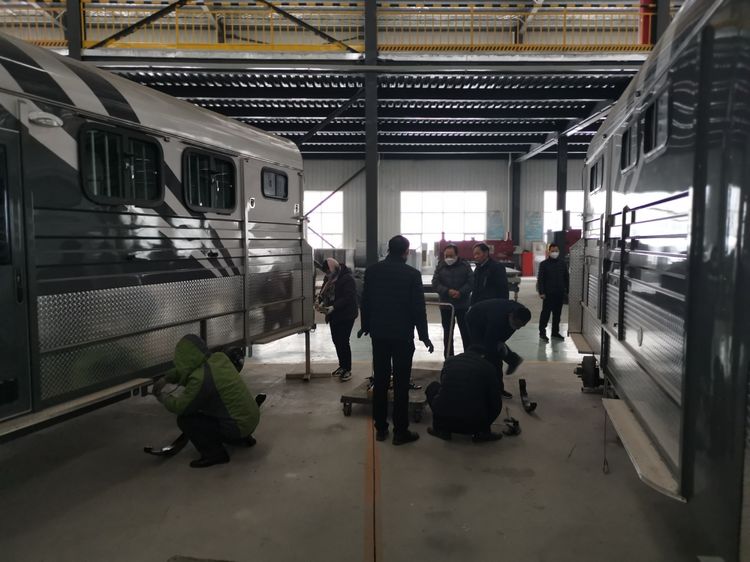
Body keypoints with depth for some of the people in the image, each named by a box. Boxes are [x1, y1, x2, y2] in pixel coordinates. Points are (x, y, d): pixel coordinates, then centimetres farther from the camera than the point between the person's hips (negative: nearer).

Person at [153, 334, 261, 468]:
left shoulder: (200, 379, -23)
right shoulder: (220, 359, 3)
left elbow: (179, 407, -12)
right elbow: (189, 368, 21)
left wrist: (163, 397, 7)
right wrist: (166, 379, 20)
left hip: (238, 426, -9)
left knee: (185, 420, -6)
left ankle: (214, 454, -1)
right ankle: (243, 439, 31)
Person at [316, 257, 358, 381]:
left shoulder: (347, 278, -18)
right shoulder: (329, 278, 7)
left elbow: (348, 297, -23)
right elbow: (324, 292, 13)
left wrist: (333, 307, -30)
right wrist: (320, 302, -9)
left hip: (346, 316, -8)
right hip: (334, 315, 8)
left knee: (343, 342, -5)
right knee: (336, 341, 13)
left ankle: (347, 369, 6)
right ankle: (342, 366, 27)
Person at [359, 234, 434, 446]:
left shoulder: (372, 270, 1)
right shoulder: (412, 274, -9)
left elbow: (365, 301, 6)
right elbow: (418, 308, -8)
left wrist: (366, 326, 19)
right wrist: (424, 336, 0)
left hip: (379, 333, 4)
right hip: (403, 335, -3)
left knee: (380, 381, 10)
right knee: (401, 384, 2)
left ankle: (380, 428, 18)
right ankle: (400, 431, 7)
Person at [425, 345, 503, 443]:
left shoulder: (449, 361, 12)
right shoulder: (487, 366, 4)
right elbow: (496, 401, 8)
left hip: (445, 419, 1)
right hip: (474, 424, -1)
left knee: (433, 387, 27)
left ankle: (442, 429, 20)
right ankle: (482, 432, 12)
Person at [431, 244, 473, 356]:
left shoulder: (465, 266, -1)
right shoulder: (440, 267, 2)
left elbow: (471, 282, -6)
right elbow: (435, 283, -4)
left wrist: (461, 292, -20)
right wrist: (448, 291, -19)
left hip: (463, 305, -1)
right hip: (445, 305, 1)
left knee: (466, 331, 6)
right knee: (447, 332, 8)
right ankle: (449, 358, 19)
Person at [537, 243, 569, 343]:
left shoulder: (562, 263, 9)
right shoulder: (544, 264, -3)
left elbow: (566, 278, 14)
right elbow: (540, 279, -6)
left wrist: (567, 290, 8)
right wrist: (541, 292, -12)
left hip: (560, 293, 4)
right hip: (548, 293, -4)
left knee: (557, 313, 11)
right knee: (545, 313, -3)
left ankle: (555, 332, 21)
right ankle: (542, 333, 3)